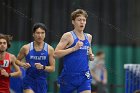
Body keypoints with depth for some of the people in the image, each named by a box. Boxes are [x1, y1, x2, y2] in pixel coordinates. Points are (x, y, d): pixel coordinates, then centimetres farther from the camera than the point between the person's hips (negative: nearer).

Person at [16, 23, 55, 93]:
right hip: (29, 81, -2)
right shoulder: (26, 48, -2)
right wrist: (23, 64, -10)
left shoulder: (49, 49, -1)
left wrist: (43, 67, -19)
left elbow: (52, 68, 0)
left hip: (42, 82, 2)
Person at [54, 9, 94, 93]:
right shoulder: (68, 36, -6)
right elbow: (56, 54, -13)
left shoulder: (88, 37, 12)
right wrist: (74, 48, -20)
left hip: (84, 76, 4)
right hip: (69, 75, -4)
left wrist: (91, 56, 6)